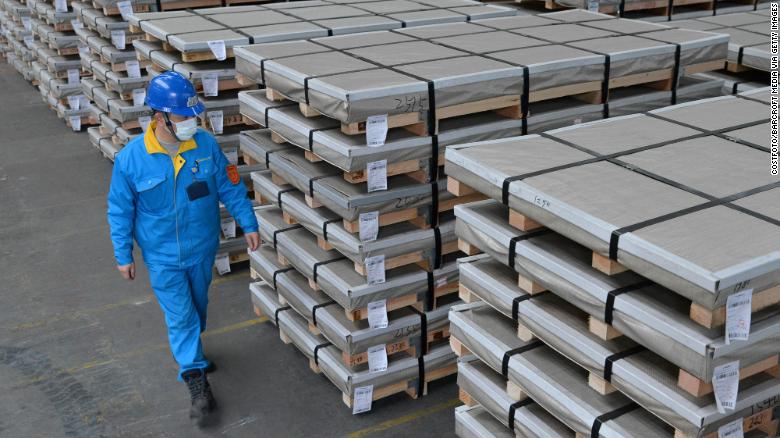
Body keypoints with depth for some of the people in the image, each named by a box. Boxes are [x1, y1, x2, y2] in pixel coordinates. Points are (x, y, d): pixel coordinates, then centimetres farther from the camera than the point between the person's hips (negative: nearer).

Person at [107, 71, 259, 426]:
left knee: (197, 306, 23)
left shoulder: (206, 145, -14)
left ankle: (190, 350, 50)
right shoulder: (131, 159, -20)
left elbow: (231, 187, -1)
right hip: (163, 257, -3)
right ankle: (197, 383, 13)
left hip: (202, 249, 3)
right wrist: (123, 256, -3)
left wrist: (248, 225, 1)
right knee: (180, 316, 2)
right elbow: (120, 211, -8)